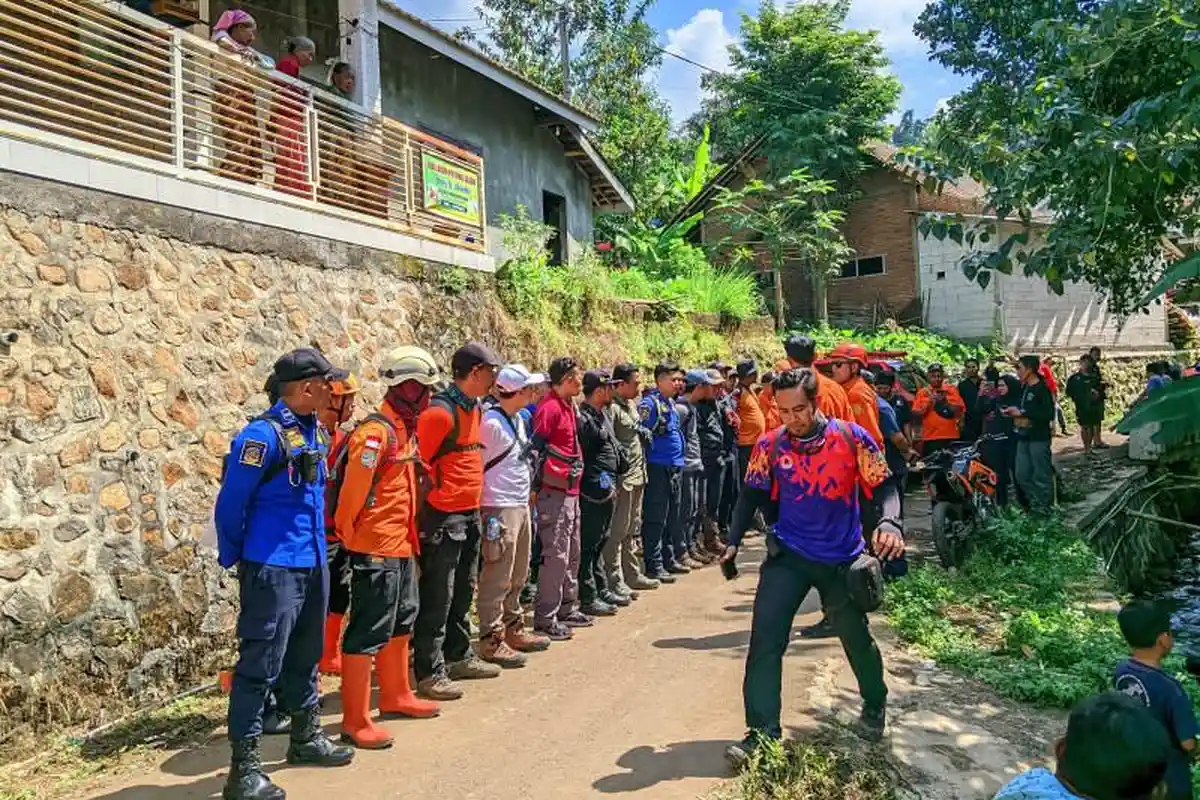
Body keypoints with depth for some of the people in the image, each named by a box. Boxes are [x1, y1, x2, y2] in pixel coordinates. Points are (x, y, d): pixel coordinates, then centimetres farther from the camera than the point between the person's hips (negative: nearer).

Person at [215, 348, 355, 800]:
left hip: (312, 565, 9)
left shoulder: (316, 432, 8)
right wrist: (234, 559, -2)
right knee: (260, 665, -2)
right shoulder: (264, 434, -17)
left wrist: (321, 546, 17)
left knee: (305, 657, 20)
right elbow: (230, 502, -13)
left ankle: (306, 738, 36)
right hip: (273, 568, -8)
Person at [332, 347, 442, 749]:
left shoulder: (405, 430, 12)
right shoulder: (376, 432, -19)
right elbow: (352, 492, -20)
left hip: (401, 547, 10)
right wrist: (347, 539, -11)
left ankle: (396, 697, 37)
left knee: (401, 623, 21)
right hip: (376, 550, -10)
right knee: (368, 634, -2)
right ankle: (355, 723, 7)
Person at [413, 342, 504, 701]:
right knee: (437, 598, -1)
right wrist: (435, 493, -11)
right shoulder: (440, 411, -17)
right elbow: (418, 462, -19)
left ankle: (460, 656, 32)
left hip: (470, 515, 9)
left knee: (462, 593, 19)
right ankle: (430, 672, 8)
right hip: (443, 518, -9)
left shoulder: (474, 408, 13)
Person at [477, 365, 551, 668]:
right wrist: (489, 515, -13)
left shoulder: (519, 419, 13)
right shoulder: (490, 422, -16)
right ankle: (491, 641, 7)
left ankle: (513, 629, 31)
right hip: (500, 509, -9)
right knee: (497, 579, -2)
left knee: (517, 575, 18)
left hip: (521, 506, 9)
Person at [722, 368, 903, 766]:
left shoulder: (852, 437, -13)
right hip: (788, 554, 1)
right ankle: (763, 731, 2)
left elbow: (883, 487, -8)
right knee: (765, 638, -9)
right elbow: (752, 495, 4)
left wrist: (889, 523, -27)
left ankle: (875, 704, 45)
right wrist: (733, 541, -2)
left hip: (843, 558, -1)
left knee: (856, 637, 17)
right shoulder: (770, 445, -8)